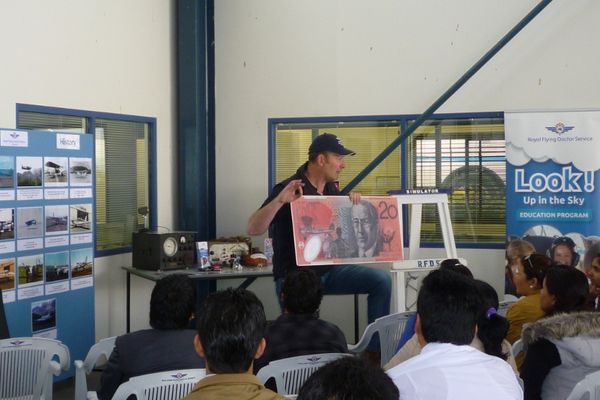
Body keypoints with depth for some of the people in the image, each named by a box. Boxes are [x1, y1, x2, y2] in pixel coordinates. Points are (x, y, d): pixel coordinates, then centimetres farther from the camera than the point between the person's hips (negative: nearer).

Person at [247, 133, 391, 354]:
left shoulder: (331, 189, 7)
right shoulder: (289, 190, -14)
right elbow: (253, 229, -22)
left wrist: (353, 202, 3)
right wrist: (279, 200, -37)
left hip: (329, 271, 6)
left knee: (381, 280, -10)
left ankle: (375, 350, -3)